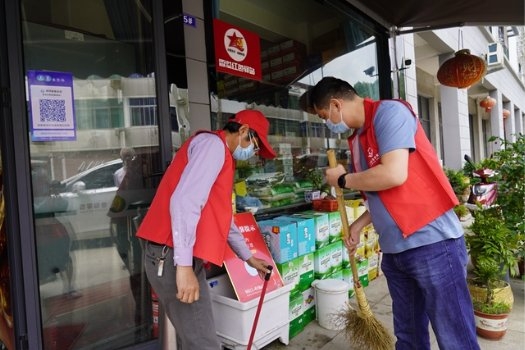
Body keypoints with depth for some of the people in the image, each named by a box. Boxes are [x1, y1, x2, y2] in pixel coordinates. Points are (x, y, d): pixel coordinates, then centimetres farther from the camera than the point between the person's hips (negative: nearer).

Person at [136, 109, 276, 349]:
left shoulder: (222, 155, 24)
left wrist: (248, 257, 34)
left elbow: (222, 218, 29)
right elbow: (184, 201, -22)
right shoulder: (212, 144, -7)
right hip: (173, 257, -10)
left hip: (184, 258, 10)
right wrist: (184, 265, -25)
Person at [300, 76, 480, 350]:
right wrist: (358, 225, 10)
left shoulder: (389, 112, -10)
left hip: (431, 243, -8)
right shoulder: (356, 139, 14)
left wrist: (343, 179, -9)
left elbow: (394, 174, -24)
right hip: (394, 250, 8)